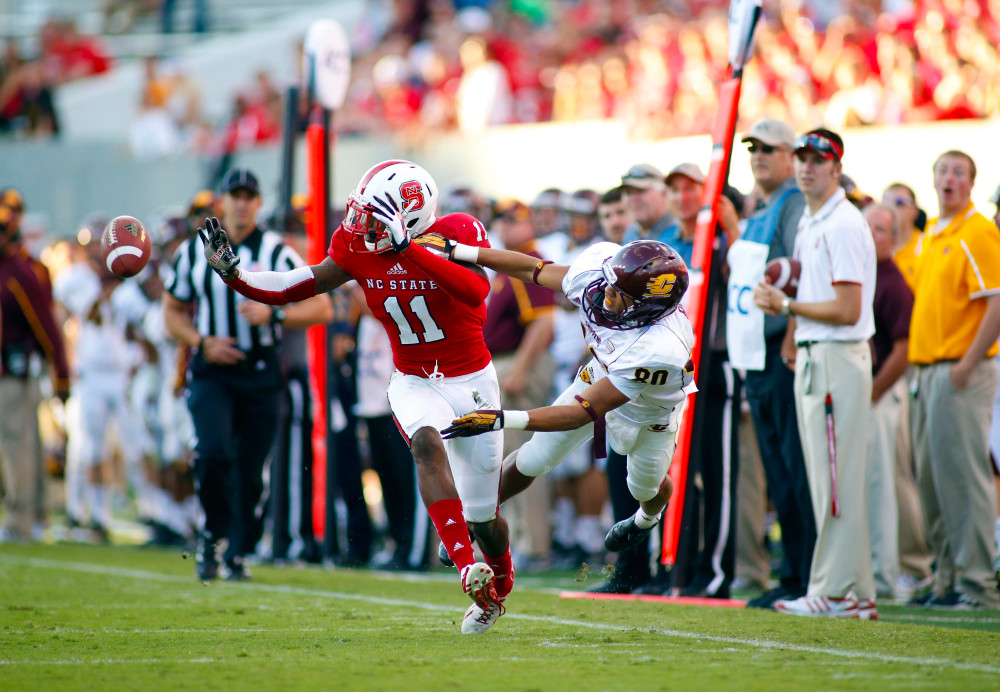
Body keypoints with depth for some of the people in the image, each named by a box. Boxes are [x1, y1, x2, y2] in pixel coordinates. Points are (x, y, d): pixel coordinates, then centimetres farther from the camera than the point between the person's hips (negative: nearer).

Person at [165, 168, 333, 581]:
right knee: (214, 451, -21)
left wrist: (274, 315, -21)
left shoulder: (276, 253, -2)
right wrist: (203, 342, -4)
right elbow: (173, 310, 14)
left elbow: (322, 307, -6)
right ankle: (213, 532, 0)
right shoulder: (193, 252, 5)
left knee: (251, 470, 1)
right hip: (211, 372, 0)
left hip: (260, 375, 0)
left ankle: (237, 553, 18)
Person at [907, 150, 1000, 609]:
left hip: (960, 371, -9)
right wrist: (920, 366, 15)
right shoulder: (930, 234, 18)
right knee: (931, 478, 10)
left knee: (962, 473, -9)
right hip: (925, 369, 9)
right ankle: (947, 578, 17)